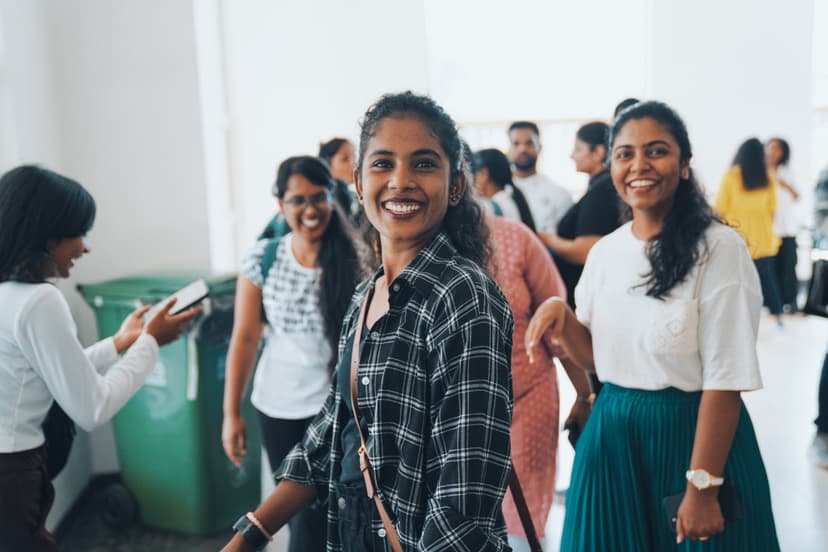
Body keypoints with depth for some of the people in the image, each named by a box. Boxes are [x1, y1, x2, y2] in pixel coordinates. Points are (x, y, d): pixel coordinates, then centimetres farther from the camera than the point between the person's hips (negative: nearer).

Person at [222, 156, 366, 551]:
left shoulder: (355, 260, -10)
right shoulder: (262, 259, -5)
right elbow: (244, 338, -1)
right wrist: (231, 412, -1)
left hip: (337, 405, -2)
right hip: (277, 407, 3)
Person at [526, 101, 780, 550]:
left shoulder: (719, 248, -14)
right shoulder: (604, 250, 4)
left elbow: (725, 379, -15)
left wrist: (702, 486, -16)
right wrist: (561, 313, -7)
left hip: (691, 436, -5)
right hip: (611, 437, 5)